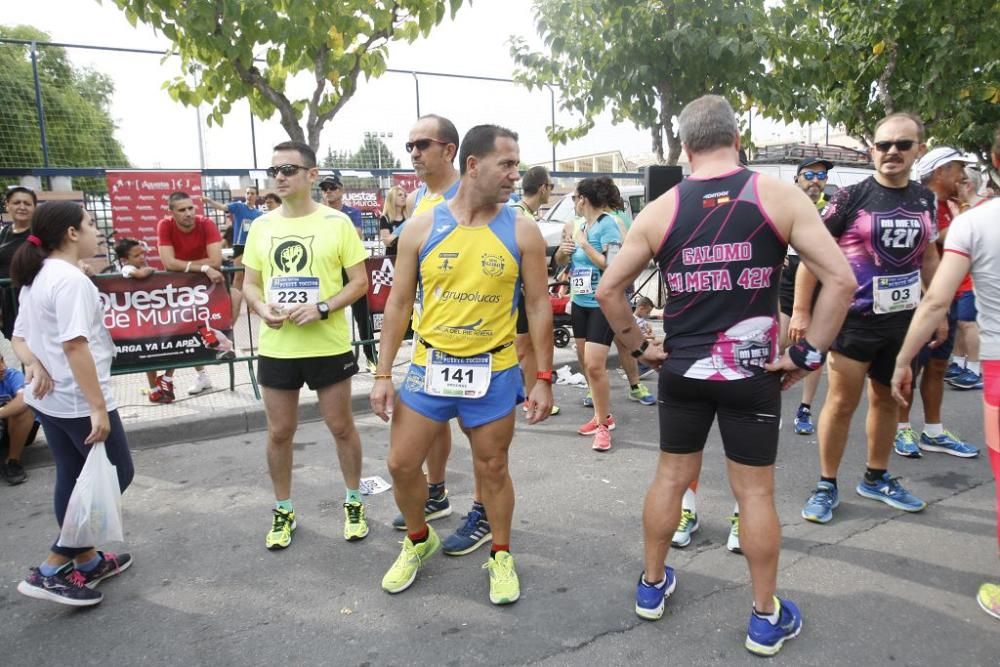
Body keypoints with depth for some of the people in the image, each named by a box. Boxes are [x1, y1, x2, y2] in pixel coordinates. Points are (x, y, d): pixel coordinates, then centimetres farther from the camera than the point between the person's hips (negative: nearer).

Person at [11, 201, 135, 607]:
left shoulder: (34, 279, 12)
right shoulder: (71, 279, -19)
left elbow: (19, 337, 15)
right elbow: (74, 345, -26)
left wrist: (34, 364, -5)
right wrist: (98, 406, -24)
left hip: (48, 399, 9)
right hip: (77, 401, -9)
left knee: (73, 479, 17)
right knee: (117, 475, 3)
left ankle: (87, 560, 31)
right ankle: (51, 571, 5)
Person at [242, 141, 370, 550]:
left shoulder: (336, 222, -6)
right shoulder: (261, 226, 5)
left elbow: (360, 282, -5)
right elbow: (250, 284, 11)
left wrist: (322, 308, -20)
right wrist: (262, 308, -11)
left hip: (329, 346, -3)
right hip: (276, 348, 4)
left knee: (341, 426, 10)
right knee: (279, 432, 13)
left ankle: (354, 501, 30)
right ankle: (283, 510, 31)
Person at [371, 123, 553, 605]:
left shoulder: (522, 231, -4)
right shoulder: (422, 227, -3)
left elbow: (538, 306, 0)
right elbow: (399, 303, 1)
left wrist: (544, 377, -3)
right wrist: (383, 373, -1)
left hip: (494, 372, -1)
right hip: (429, 367, 1)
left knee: (492, 468, 11)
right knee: (402, 464, 9)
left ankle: (501, 556, 34)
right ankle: (419, 540, 37)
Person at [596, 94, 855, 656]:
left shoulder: (660, 210, -1)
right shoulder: (780, 196, -6)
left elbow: (609, 290, 1)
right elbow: (841, 280, -11)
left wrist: (639, 346, 9)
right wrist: (808, 354, -5)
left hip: (682, 370, 2)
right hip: (752, 371, -1)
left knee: (670, 478, 17)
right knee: (756, 491, 10)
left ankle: (652, 586, 34)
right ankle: (766, 618, 25)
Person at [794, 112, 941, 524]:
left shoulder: (924, 199, 6)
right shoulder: (851, 197, -10)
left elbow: (928, 256, 17)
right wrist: (801, 311, -12)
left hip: (903, 319, 5)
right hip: (854, 319, -5)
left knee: (887, 400, 15)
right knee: (842, 401, 0)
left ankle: (876, 478, 31)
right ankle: (827, 486, 13)